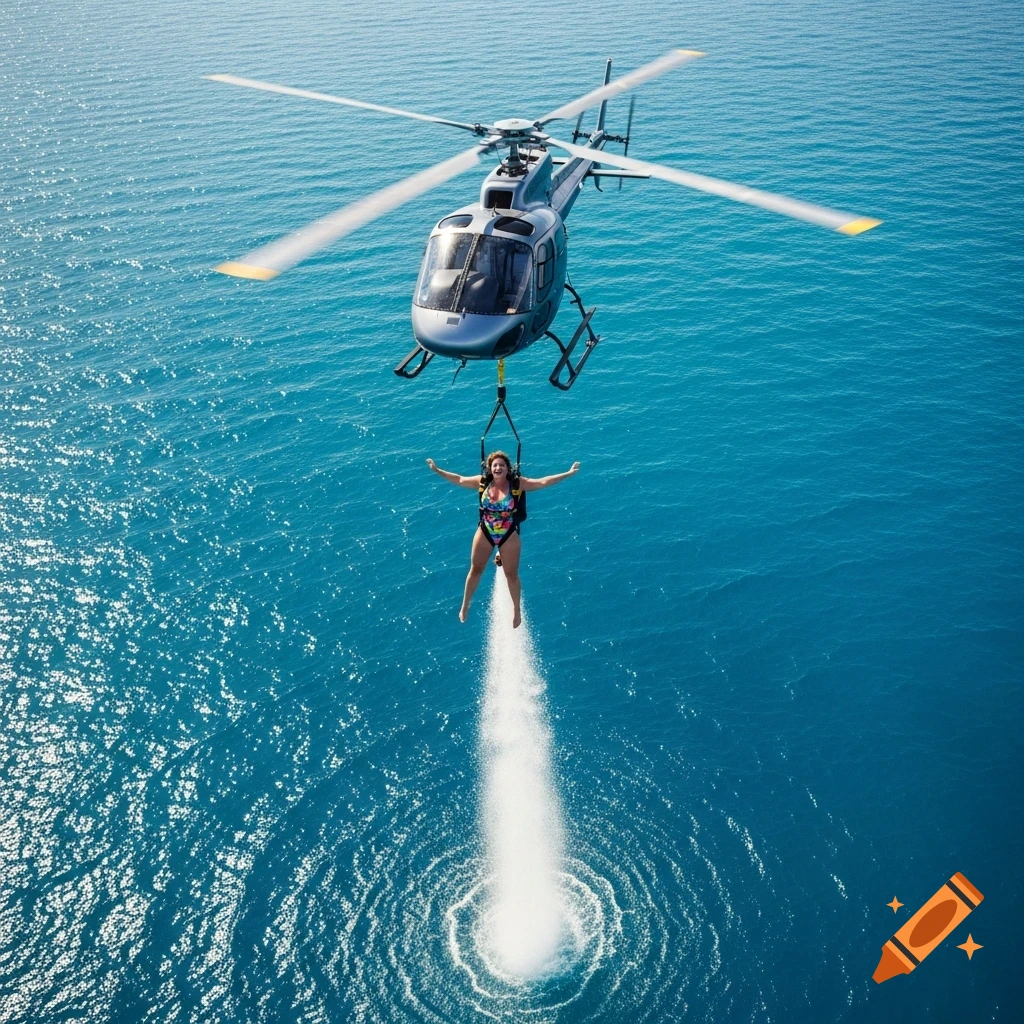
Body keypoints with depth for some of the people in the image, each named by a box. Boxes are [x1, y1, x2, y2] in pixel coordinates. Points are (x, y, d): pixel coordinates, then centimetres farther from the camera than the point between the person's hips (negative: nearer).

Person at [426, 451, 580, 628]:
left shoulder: (517, 484, -16)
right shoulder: (482, 482, -9)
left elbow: (543, 482, -19)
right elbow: (459, 480, 3)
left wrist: (568, 473, -25)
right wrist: (438, 470, 5)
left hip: (509, 536, -2)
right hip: (484, 533, 2)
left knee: (511, 575, 9)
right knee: (475, 570, 15)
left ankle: (516, 610, 30)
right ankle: (465, 605, 34)